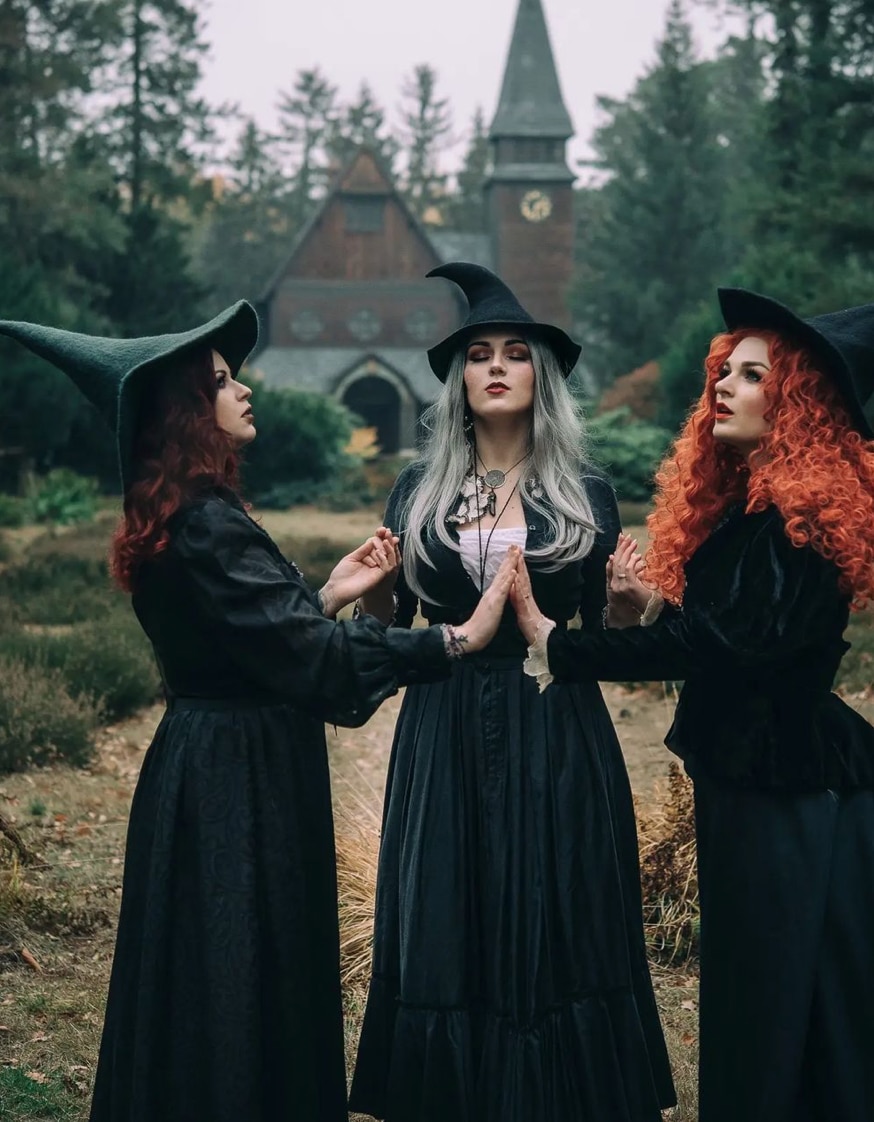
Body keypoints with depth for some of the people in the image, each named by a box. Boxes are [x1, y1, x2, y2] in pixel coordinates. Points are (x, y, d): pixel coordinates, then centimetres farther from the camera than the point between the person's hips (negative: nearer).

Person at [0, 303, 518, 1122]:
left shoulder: (182, 518, 12)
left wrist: (327, 595, 13)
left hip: (213, 767, 10)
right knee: (245, 982, -2)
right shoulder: (206, 524, -20)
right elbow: (306, 650, -25)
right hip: (241, 782, -10)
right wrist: (456, 640, -24)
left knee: (203, 985, 17)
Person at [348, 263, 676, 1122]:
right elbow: (393, 626, 8)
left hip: (557, 738, -1)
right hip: (446, 736, 1)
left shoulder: (584, 494, 4)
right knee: (447, 933, 4)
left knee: (556, 933, 2)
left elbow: (605, 634, 4)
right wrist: (371, 589, -12)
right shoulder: (418, 491, 7)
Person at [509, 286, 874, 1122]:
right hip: (745, 772, 9)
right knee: (749, 986, 17)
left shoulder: (801, 519, -20)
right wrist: (654, 597, 3)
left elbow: (714, 642, -26)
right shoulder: (740, 502, 9)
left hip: (789, 792, -9)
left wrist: (554, 645, -22)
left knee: (779, 997, 2)